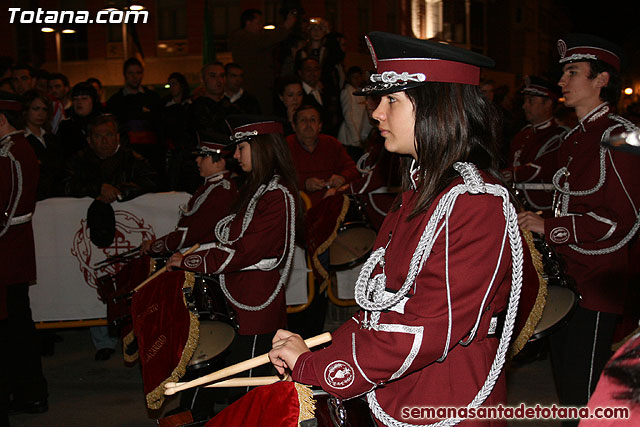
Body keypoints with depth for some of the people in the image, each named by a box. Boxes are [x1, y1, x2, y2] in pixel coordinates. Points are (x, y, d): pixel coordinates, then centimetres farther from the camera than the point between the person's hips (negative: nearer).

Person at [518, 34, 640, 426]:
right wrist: (536, 222, 12)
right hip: (568, 276, 9)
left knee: (583, 394, -1)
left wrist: (549, 228, -18)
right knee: (564, 382, 20)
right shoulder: (575, 138, 13)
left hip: (600, 287, -9)